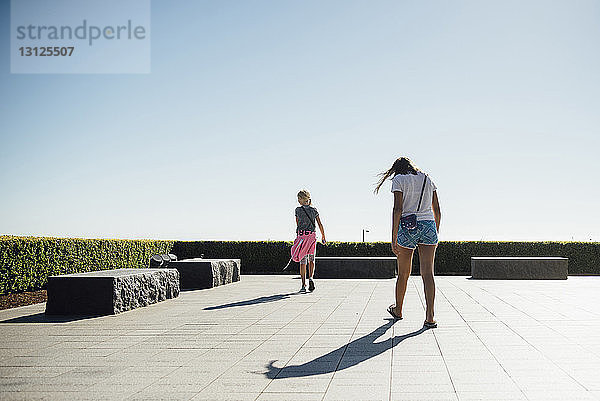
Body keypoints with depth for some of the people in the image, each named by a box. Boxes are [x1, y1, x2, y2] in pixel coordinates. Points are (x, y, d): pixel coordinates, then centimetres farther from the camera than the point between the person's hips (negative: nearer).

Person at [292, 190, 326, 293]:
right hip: (312, 235, 2)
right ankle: (310, 278, -7)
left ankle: (303, 285, 2)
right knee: (311, 259, 15)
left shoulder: (298, 210, -3)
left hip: (301, 235, -2)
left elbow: (298, 224, 5)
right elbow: (320, 225, 5)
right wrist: (323, 236, 15)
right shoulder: (314, 210, 3)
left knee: (302, 261, 3)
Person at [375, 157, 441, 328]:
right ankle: (430, 317, -12)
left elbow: (398, 209, -10)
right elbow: (437, 210, 14)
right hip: (429, 226, 3)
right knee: (428, 273, -3)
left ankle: (398, 310, 30)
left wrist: (394, 238, -13)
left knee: (403, 274, 12)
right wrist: (436, 234, 23)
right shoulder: (427, 179, 15)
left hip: (407, 227, -3)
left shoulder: (399, 179, 1)